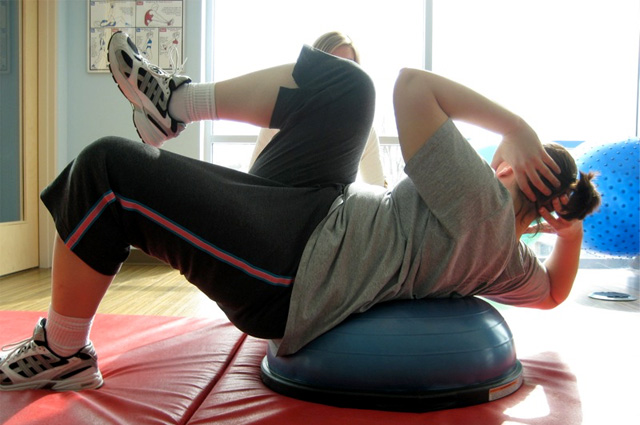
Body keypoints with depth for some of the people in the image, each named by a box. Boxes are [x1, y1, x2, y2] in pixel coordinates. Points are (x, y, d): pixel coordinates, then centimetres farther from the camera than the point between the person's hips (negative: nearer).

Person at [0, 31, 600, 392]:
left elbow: (412, 86, -18)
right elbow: (554, 292, 29)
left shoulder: (478, 199, -19)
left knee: (108, 170, -14)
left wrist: (517, 127, -12)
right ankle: (175, 102, 11)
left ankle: (61, 354, 9)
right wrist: (572, 223, 19)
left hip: (279, 276, -9)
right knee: (344, 84, 10)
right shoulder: (510, 261, 7)